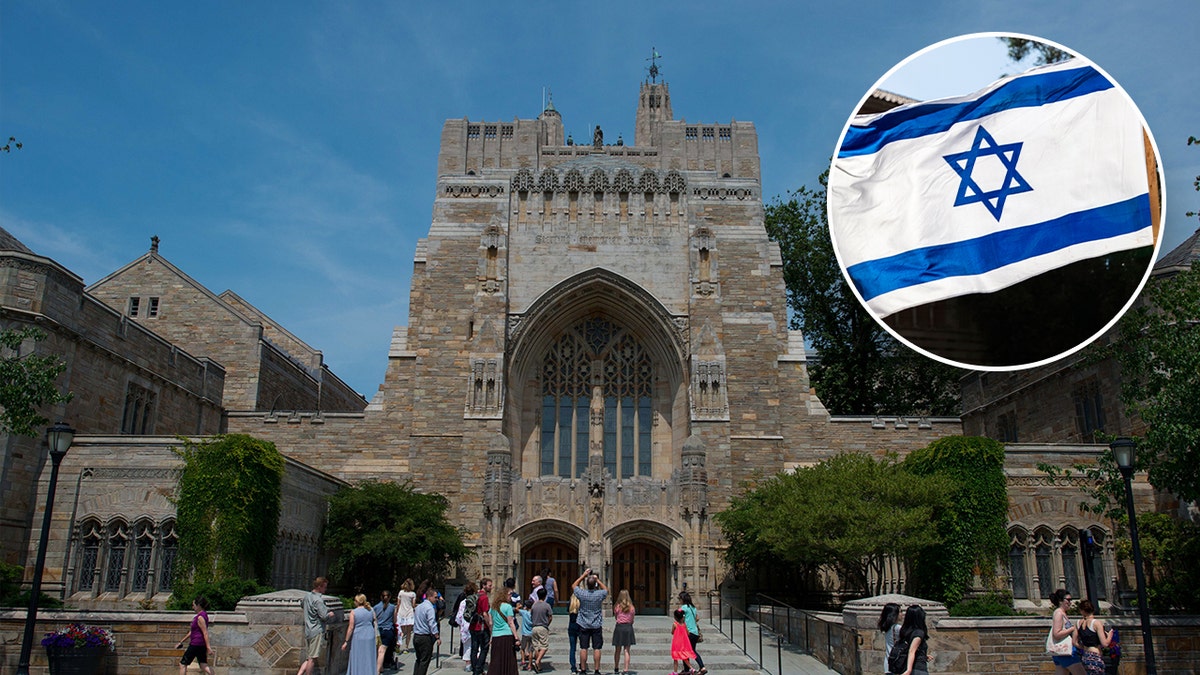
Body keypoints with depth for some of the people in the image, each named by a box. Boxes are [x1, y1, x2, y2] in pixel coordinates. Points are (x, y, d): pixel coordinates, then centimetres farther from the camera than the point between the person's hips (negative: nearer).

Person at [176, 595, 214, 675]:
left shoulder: (200, 617, -16)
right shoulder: (202, 615, 15)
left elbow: (205, 633, -22)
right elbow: (192, 632, 23)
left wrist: (208, 647, -25)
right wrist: (181, 642, 27)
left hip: (196, 644, -9)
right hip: (201, 645, 9)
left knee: (182, 664, 5)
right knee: (203, 665, 4)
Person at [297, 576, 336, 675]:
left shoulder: (307, 595, 11)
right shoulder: (318, 600, -16)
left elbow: (302, 606, 34)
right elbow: (324, 616, -19)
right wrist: (330, 614, 0)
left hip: (307, 631, 9)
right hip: (317, 631, -9)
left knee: (308, 659, 12)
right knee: (313, 658, -3)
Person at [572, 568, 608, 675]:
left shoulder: (582, 594, -10)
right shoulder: (599, 594, -10)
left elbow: (574, 586, 11)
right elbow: (606, 589, 14)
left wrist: (583, 575, 12)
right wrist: (598, 580, 13)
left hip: (584, 626, 1)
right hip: (597, 626, -1)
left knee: (584, 648, 5)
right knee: (596, 649, 2)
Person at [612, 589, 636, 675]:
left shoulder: (616, 606, -3)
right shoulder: (631, 607, -1)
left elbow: (615, 618, 8)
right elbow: (632, 620, 6)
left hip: (619, 627, 0)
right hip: (628, 628, 0)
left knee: (617, 650, 12)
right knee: (627, 650, 3)